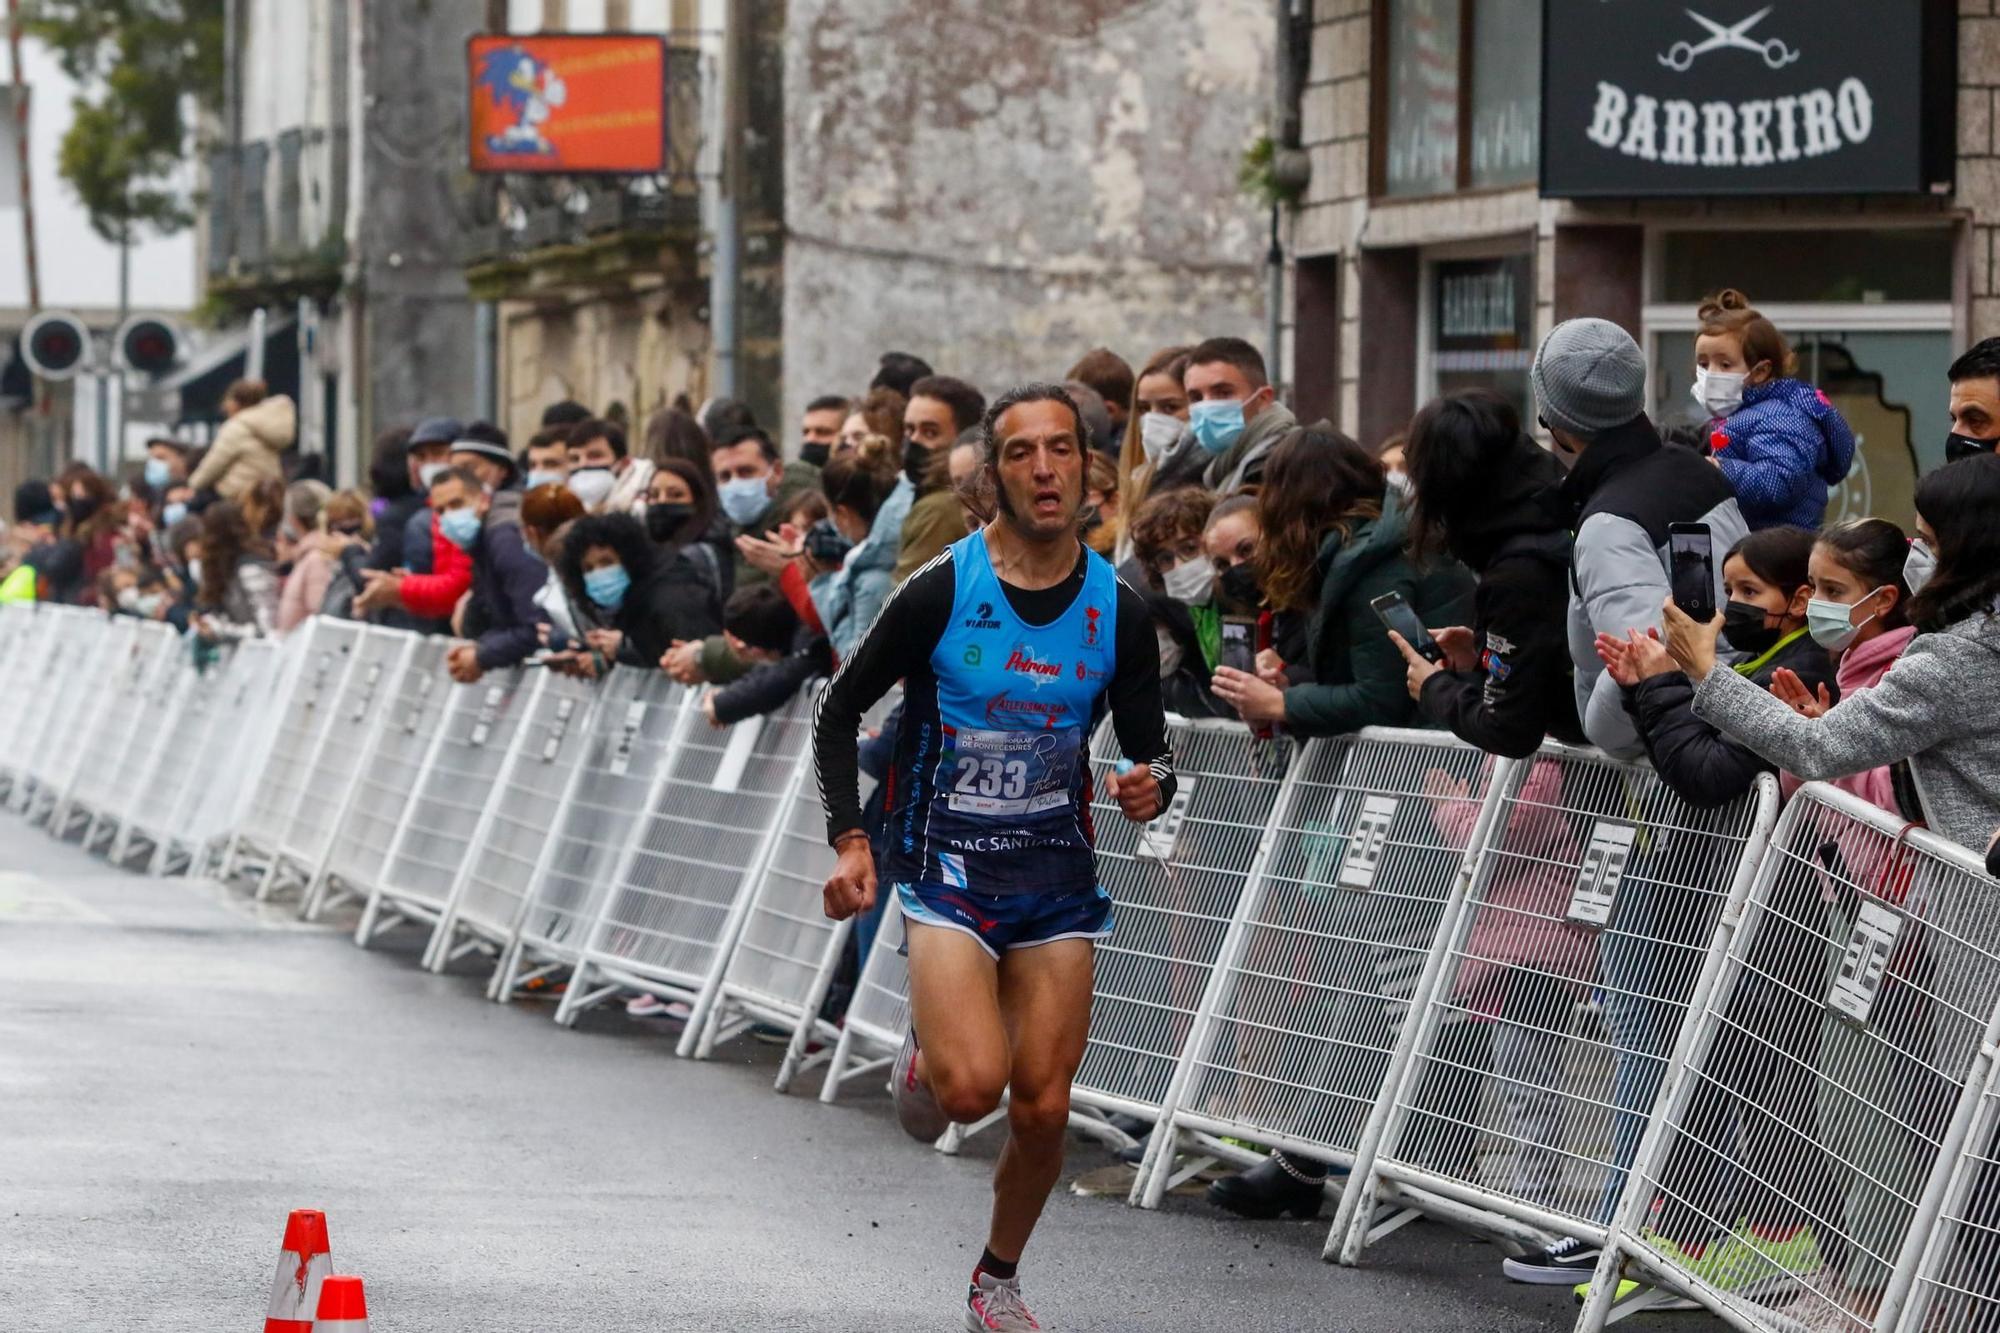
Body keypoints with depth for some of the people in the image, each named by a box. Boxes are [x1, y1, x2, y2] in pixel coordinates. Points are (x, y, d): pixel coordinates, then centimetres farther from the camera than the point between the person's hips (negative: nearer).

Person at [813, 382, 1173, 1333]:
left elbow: (1149, 748, 7)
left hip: (1058, 877, 3)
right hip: (946, 867, -3)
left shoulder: (1117, 610, -2)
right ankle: (924, 1058, 16)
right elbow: (838, 713, -1)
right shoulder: (941, 591, -11)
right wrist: (850, 842, -11)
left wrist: (1152, 785, -17)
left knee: (1043, 1108, 0)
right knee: (972, 1087, -22)